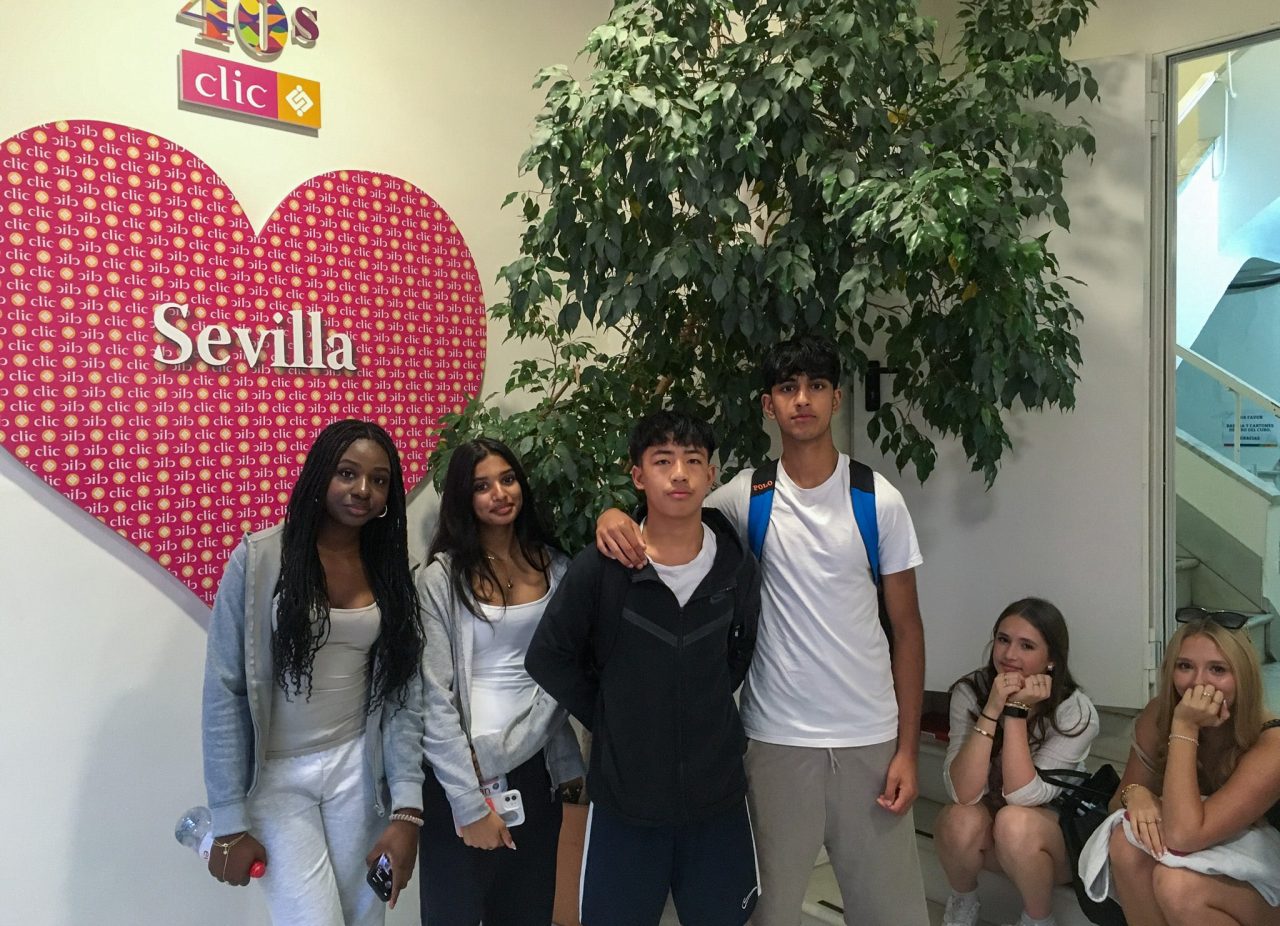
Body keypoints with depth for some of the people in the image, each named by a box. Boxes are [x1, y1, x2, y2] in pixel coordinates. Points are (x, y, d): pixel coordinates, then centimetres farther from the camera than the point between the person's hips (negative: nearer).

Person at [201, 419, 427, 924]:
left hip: (357, 770, 3)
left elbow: (404, 694, -2)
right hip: (275, 774, -3)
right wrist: (230, 821, -9)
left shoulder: (390, 569, 0)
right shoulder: (258, 558, -11)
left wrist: (406, 808, -8)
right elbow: (224, 693, -10)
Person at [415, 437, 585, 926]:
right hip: (464, 774, -3)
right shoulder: (442, 577, -8)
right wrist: (469, 801, -13)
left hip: (538, 768, 4)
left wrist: (569, 762, 6)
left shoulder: (555, 567, 4)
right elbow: (434, 698, -11)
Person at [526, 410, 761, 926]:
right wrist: (608, 722, -1)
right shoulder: (600, 567, -13)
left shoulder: (736, 564, -4)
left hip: (718, 794, 2)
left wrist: (709, 718, 8)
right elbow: (547, 659, -2)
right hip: (625, 796, -2)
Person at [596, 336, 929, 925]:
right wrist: (615, 513, -21)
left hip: (870, 736, 1)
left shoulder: (879, 500, -2)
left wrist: (908, 747, -2)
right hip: (778, 738, 0)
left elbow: (906, 627, 2)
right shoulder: (747, 495, -3)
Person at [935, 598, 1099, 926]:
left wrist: (1017, 710, -34)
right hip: (988, 833, 2)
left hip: (1056, 836, -2)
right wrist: (992, 709, -36)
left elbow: (1023, 796, -29)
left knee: (1015, 822, -33)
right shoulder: (970, 692, -17)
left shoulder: (1076, 712, -20)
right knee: (960, 820, -31)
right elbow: (963, 793, -28)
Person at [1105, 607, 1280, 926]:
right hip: (1199, 860, 4)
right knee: (1128, 839, -27)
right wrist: (1135, 795, -26)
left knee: (1177, 882, -33)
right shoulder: (1157, 716, -12)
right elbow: (1117, 803, -2)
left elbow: (1183, 836, -35)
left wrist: (1184, 728, -35)